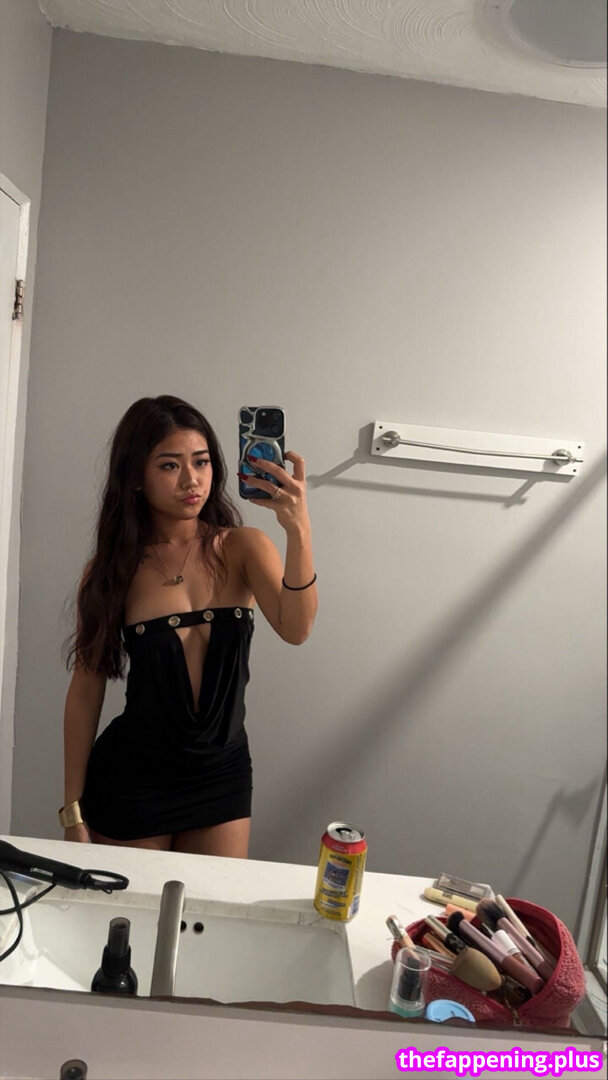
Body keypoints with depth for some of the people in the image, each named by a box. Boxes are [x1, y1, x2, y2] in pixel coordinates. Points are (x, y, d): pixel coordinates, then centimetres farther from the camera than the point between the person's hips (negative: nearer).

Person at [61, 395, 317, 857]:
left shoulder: (243, 548, -8)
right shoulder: (111, 568, -7)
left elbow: (295, 628, -23)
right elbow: (86, 690, -3)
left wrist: (299, 531, -38)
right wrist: (73, 809, 0)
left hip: (224, 774, 1)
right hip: (131, 779, -1)